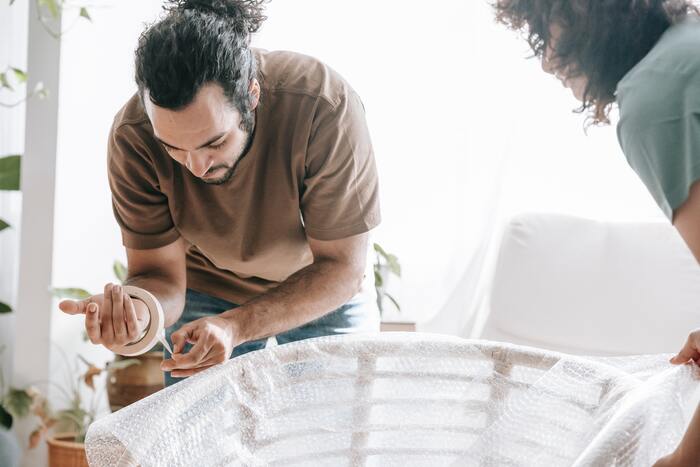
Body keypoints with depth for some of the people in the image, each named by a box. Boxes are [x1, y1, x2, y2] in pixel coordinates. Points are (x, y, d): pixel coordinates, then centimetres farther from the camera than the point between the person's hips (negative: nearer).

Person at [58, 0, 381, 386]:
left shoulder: (326, 108, -36)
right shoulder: (133, 137, -29)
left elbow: (341, 267, -28)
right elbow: (161, 274, -21)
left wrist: (235, 326, -42)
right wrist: (134, 310, -46)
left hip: (324, 293, 0)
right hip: (206, 290, 1)